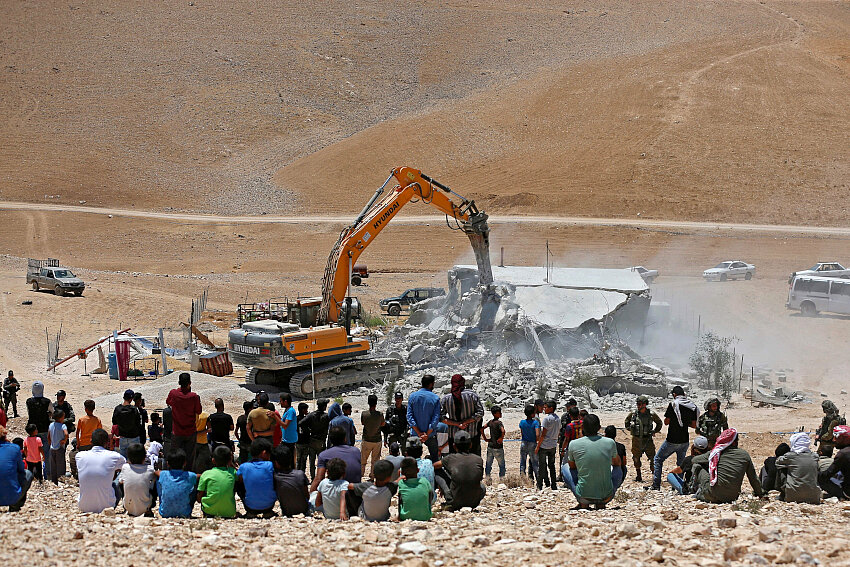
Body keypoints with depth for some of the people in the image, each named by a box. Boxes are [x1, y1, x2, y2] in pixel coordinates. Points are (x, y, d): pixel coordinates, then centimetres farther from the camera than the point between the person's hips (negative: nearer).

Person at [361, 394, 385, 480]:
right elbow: (383, 424, 5)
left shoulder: (364, 414, -14)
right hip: (377, 440, 0)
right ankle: (372, 477, 14)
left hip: (366, 440, 0)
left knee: (362, 460, 13)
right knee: (375, 460, 11)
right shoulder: (380, 414, -13)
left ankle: (360, 476, 18)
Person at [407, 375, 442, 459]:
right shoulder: (435, 398, -8)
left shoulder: (412, 396, -2)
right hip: (430, 435, -2)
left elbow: (409, 417, -7)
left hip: (415, 434, 2)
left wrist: (419, 433, -10)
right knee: (434, 458, 10)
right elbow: (436, 419, -13)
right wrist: (427, 434, -11)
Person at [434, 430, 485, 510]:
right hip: (474, 502, 1)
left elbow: (434, 466, 17)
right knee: (482, 486, 34)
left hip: (455, 504, -1)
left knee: (437, 476, 14)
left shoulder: (450, 458, -3)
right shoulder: (478, 459, -1)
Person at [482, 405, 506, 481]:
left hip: (490, 446, 6)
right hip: (498, 448, -6)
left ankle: (487, 477, 18)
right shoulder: (499, 422, -15)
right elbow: (503, 431, -31)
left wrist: (485, 438, 11)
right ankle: (502, 479, 8)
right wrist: (501, 438, -16)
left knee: (488, 464, 13)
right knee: (502, 464, 7)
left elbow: (482, 429, 9)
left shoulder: (490, 422, 5)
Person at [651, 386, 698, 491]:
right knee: (681, 463, 19)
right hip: (685, 441, 5)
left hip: (672, 441, -5)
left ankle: (656, 485, 4)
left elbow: (666, 422, -7)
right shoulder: (692, 406, 2)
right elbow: (694, 425, 6)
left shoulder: (673, 404, -12)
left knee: (657, 460, 9)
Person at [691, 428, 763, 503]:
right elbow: (753, 478, 11)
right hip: (732, 498, 3)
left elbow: (694, 460, 16)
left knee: (697, 466, 11)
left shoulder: (716, 452, 2)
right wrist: (759, 493, 27)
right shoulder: (745, 455, 4)